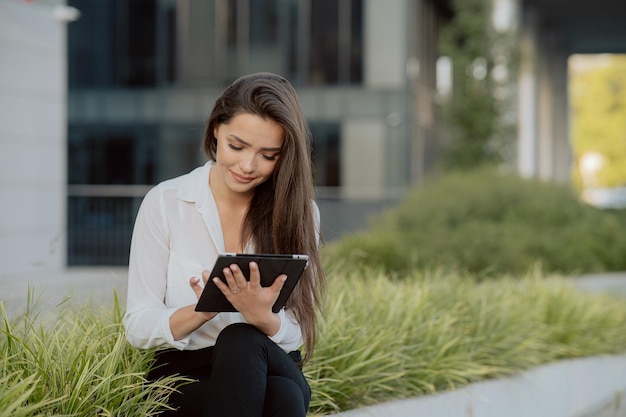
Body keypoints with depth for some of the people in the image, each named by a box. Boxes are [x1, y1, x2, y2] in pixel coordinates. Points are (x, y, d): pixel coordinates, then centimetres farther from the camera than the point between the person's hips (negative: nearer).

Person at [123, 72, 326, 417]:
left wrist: (262, 317, -23)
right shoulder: (164, 203, 0)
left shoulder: (299, 212, 4)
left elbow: (295, 337, 1)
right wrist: (203, 310, -24)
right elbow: (138, 327, -3)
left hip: (274, 371, 2)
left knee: (240, 340, -36)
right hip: (184, 375, -2)